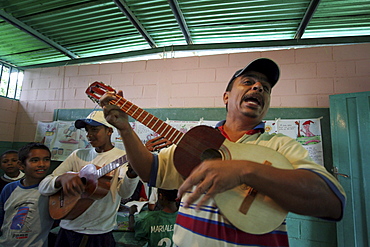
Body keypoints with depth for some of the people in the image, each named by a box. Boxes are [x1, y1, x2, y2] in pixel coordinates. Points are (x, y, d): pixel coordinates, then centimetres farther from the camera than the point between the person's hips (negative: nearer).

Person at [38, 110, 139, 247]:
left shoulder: (122, 157, -11)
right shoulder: (78, 155, 2)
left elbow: (124, 192, -26)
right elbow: (43, 187, -2)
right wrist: (62, 179, -24)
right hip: (67, 229, 4)